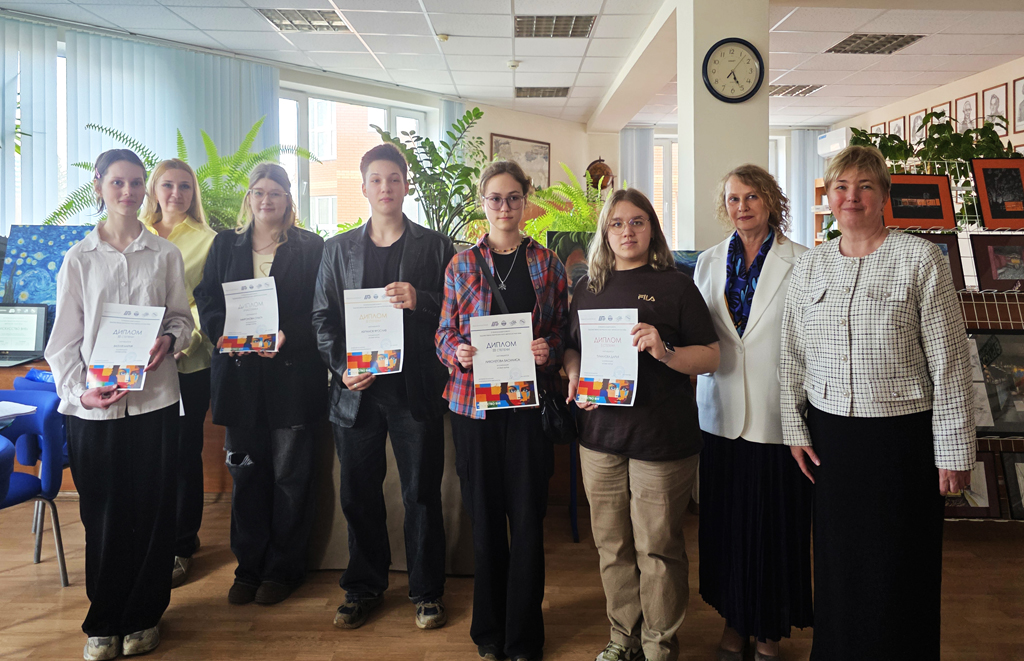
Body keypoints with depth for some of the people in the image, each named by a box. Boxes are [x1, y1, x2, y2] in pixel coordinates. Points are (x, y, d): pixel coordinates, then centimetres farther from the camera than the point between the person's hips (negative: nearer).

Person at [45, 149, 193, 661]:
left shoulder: (165, 254, 6)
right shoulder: (78, 258, 4)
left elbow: (182, 318, 10)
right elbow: (65, 338, 3)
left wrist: (169, 340, -12)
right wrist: (78, 390, -11)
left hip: (154, 398, 1)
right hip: (94, 406, 0)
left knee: (152, 512, 5)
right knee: (103, 516, 5)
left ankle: (142, 618, 23)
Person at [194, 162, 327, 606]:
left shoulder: (310, 247, 2)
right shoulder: (225, 245, 13)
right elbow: (206, 301, 8)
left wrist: (288, 335, -18)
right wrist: (228, 333, -11)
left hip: (292, 374, -3)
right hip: (239, 376, 3)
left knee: (290, 475, 4)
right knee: (245, 474, 9)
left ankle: (283, 569, 19)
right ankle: (249, 567, 23)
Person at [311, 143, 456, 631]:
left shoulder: (436, 247, 5)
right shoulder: (339, 249, 12)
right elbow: (323, 317, 9)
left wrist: (420, 301, -17)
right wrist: (341, 367, -6)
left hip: (416, 388, -2)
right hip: (356, 388, 2)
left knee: (422, 494, 5)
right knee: (359, 494, 10)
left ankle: (426, 592, 21)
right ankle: (364, 587, 28)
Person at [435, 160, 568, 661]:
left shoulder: (547, 264, 7)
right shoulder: (462, 264, 7)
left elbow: (561, 331, 8)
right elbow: (444, 333, 8)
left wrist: (548, 351, -12)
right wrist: (458, 353, -13)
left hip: (528, 403, 0)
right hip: (474, 401, 1)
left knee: (528, 519, 2)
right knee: (485, 517, 8)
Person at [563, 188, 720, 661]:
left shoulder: (675, 285, 0)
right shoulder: (589, 288, 12)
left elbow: (711, 357, -3)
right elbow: (571, 348, 20)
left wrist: (665, 351, -20)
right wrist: (574, 376, -1)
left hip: (661, 437, -4)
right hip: (601, 432, 4)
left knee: (657, 546, 4)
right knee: (611, 543, 12)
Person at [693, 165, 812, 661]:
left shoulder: (801, 263, -4)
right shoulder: (709, 263, 9)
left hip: (777, 415, -3)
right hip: (722, 414, 3)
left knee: (775, 523, 6)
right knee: (726, 522, 11)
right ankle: (734, 620, 30)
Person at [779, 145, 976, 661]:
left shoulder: (921, 260, -6)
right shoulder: (809, 266, 6)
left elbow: (949, 362, -7)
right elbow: (791, 357, 11)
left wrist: (954, 450, -7)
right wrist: (795, 430, 6)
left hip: (902, 436, -3)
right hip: (828, 435, 3)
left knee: (898, 568, 8)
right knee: (837, 560, 14)